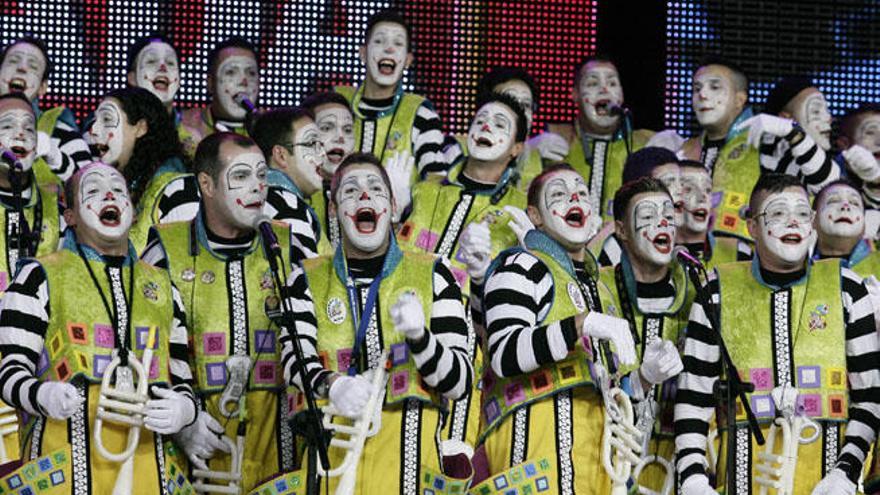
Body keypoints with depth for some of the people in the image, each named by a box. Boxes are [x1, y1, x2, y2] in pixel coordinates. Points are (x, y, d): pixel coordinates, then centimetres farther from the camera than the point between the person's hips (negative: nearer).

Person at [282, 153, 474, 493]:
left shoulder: (432, 275, 8)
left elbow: (459, 382, 1)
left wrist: (419, 336, -18)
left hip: (411, 451, 0)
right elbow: (294, 357, -5)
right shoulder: (308, 280, 11)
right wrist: (331, 384, -27)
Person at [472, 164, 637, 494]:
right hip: (537, 435, -8)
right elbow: (504, 356, -17)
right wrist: (584, 325, -25)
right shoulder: (522, 266, -1)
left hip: (587, 439, 8)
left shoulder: (588, 277, 27)